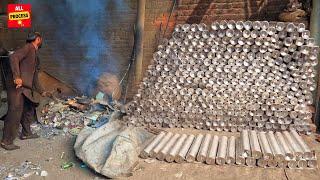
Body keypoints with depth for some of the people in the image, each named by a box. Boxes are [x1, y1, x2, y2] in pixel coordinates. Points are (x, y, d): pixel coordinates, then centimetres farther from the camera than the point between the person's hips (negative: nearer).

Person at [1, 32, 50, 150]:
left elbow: (34, 77, 27)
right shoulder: (29, 47, -4)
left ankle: (26, 133, 33)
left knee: (29, 109, 17)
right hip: (16, 86, -10)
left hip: (25, 87, 10)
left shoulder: (34, 54, 23)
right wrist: (17, 76, -30)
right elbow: (13, 57, -21)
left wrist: (42, 92, 29)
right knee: (15, 113, -8)